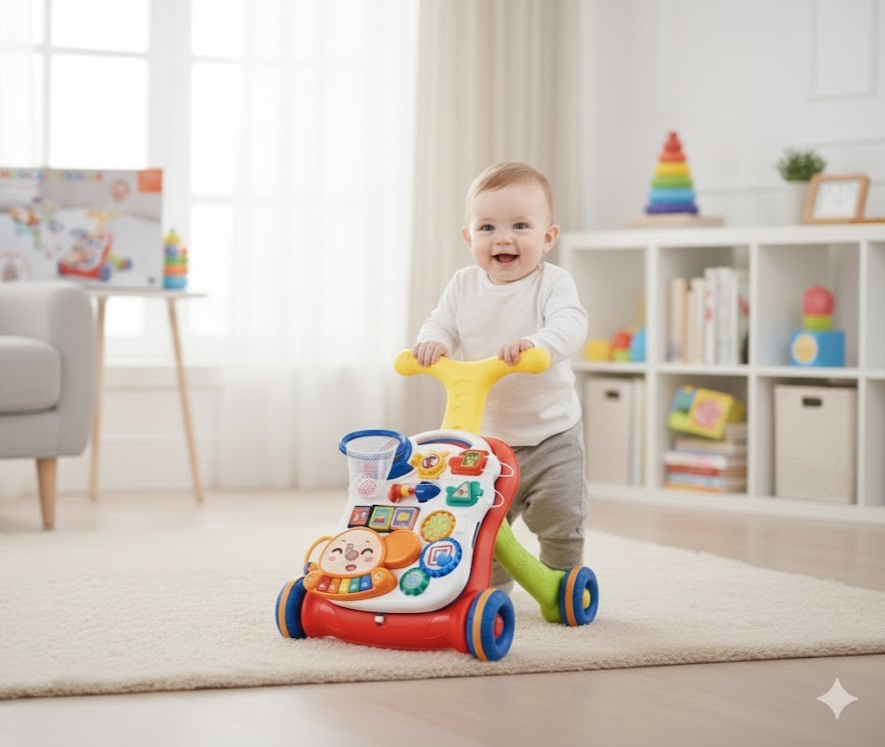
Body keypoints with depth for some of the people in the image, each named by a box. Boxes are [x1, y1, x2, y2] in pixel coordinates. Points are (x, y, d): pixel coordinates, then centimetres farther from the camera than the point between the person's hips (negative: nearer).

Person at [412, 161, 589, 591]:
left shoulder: (552, 283, -12)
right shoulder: (463, 286, 1)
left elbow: (570, 324, -27)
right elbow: (442, 324, 2)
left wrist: (535, 343, -48)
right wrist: (433, 343, -23)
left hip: (550, 434, -3)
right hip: (485, 435, 3)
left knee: (560, 521, 2)